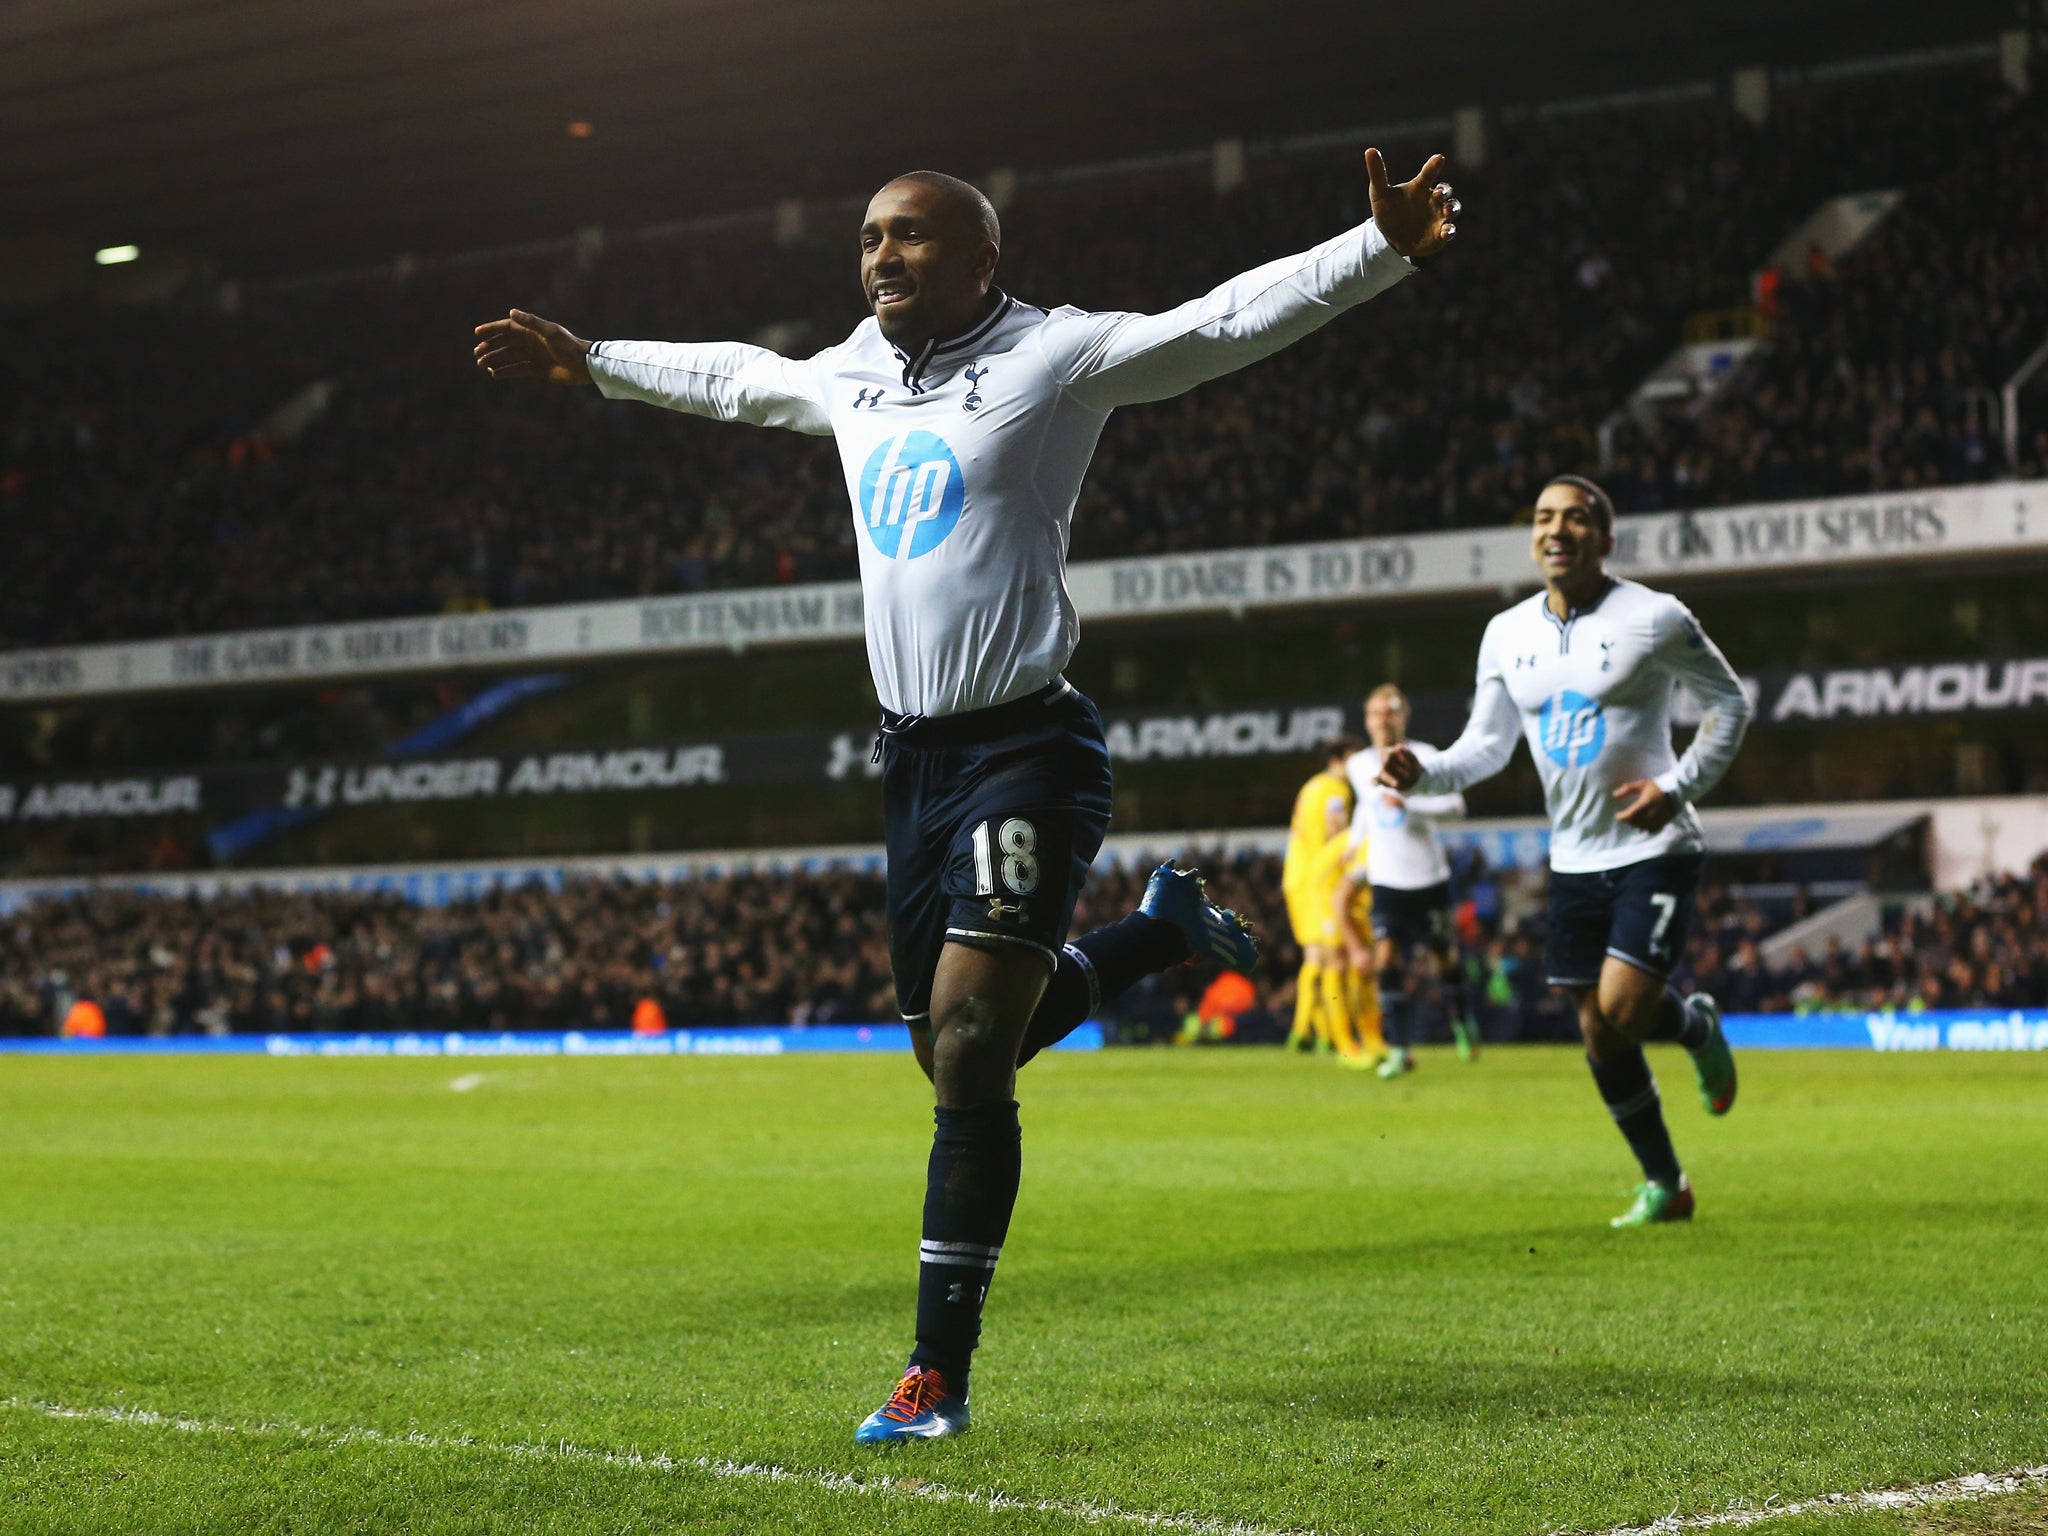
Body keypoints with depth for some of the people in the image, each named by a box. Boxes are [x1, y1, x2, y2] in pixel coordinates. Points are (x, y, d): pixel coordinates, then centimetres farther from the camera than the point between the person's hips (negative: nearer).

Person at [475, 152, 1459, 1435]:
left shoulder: (1053, 358, -6)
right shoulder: (853, 377, 14)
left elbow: (1230, 321, -14)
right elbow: (734, 378, 33)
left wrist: (1385, 250, -26)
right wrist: (590, 363, 42)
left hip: (1025, 752, -7)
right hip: (916, 756, 8)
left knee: (969, 1056, -15)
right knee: (955, 1056, 13)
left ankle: (939, 1375, -9)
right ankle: (1159, 929, 37)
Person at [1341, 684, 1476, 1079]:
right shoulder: (1359, 766, 6)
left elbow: (1454, 805, -17)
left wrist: (1408, 803, -28)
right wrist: (1354, 858, 28)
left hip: (1428, 879, -2)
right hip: (1385, 881, 3)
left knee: (1444, 957, 9)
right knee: (1387, 961, -11)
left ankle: (1462, 1022, 36)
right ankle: (1400, 1050, -8)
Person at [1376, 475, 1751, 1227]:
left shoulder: (1653, 618, -9)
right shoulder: (1506, 634, 4)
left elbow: (1730, 700, 1)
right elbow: (1487, 744, 6)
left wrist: (1680, 784, -11)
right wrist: (1424, 770, -14)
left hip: (1652, 849, -5)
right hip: (1573, 858, 5)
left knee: (1620, 1015, -17)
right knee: (1599, 1037, 7)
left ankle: (1697, 1025, 19)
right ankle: (1664, 1184, 24)